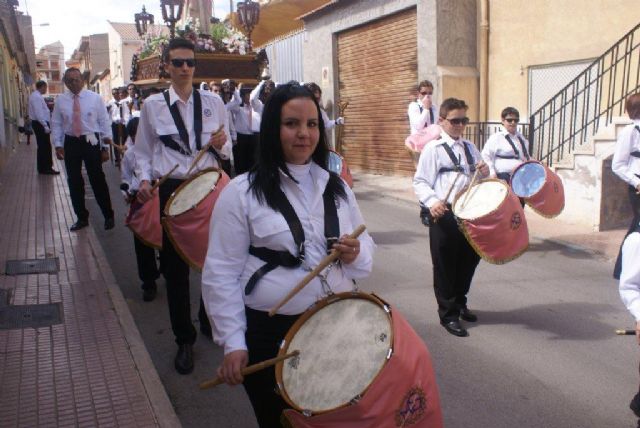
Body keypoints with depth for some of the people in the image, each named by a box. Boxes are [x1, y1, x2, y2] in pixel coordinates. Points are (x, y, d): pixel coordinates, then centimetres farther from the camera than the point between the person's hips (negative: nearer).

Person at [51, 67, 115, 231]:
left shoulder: (95, 98, -4)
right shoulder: (60, 100, 3)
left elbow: (104, 122, -3)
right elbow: (56, 124, 7)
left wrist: (105, 147, -5)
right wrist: (58, 145, -3)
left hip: (91, 142, -3)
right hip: (71, 143, 3)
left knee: (98, 180, 0)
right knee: (74, 182, 10)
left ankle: (108, 216, 14)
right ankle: (81, 217, 24)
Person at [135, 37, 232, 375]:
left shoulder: (213, 102, 5)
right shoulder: (153, 105, 2)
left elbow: (227, 151, 9)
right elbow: (143, 152, 8)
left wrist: (221, 144, -13)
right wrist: (144, 179, -9)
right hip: (170, 191, -1)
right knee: (175, 267, 6)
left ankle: (210, 321, 38)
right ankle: (184, 340, 23)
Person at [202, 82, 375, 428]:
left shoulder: (337, 187, 6)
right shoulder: (241, 192, -8)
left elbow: (366, 244, 12)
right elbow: (222, 273, -8)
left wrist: (356, 254, -12)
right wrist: (233, 342, -11)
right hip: (269, 332, -4)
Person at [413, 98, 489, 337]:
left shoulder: (470, 148, 14)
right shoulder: (433, 148, -6)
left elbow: (480, 178, 24)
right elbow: (420, 182, -10)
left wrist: (485, 172, 1)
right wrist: (432, 202, -27)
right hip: (444, 214, -6)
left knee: (469, 260, 16)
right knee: (445, 265, 3)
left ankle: (459, 303, 38)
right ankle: (449, 315, 17)